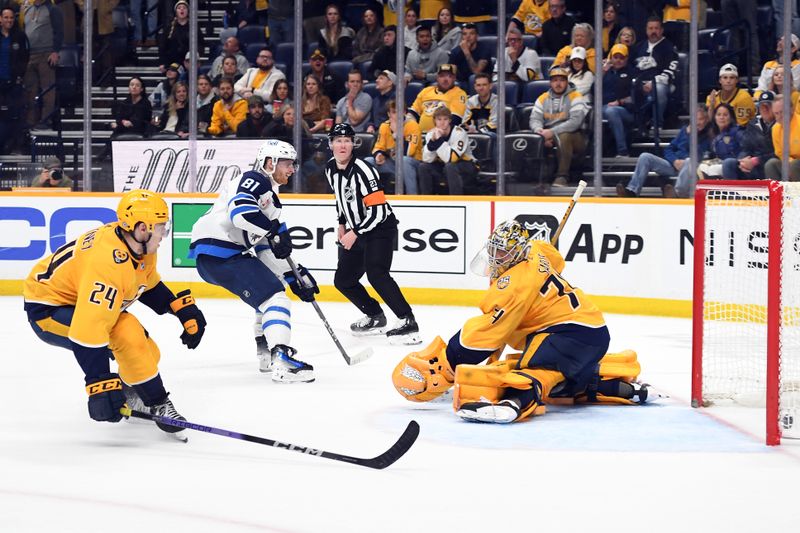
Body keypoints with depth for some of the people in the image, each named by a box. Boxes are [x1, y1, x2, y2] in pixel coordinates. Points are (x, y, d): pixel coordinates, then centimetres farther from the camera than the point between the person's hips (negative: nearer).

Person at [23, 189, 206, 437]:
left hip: (75, 297, 10)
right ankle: (158, 404, -14)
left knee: (145, 354, 4)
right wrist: (100, 387, -43)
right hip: (48, 311, -10)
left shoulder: (140, 246, -7)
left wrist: (184, 308, 7)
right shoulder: (109, 262, -36)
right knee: (126, 332, -28)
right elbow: (88, 328, -41)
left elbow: (149, 286, 17)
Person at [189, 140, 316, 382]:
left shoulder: (270, 198, 25)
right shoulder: (254, 180, -4)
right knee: (275, 297, -17)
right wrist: (274, 231, -19)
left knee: (271, 288, 26)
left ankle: (266, 355, 31)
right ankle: (282, 361, -29)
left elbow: (268, 249, 23)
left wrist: (295, 276, 16)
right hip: (218, 251, -11)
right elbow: (239, 209, -25)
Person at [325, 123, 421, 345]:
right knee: (343, 280, 9)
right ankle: (375, 317, 27)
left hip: (380, 229, -9)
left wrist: (355, 233, -24)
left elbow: (378, 210, -25)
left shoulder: (362, 170, -23)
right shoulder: (330, 169, 3)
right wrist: (342, 224, 18)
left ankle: (407, 321, -28)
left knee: (376, 273, -28)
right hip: (356, 231, 9)